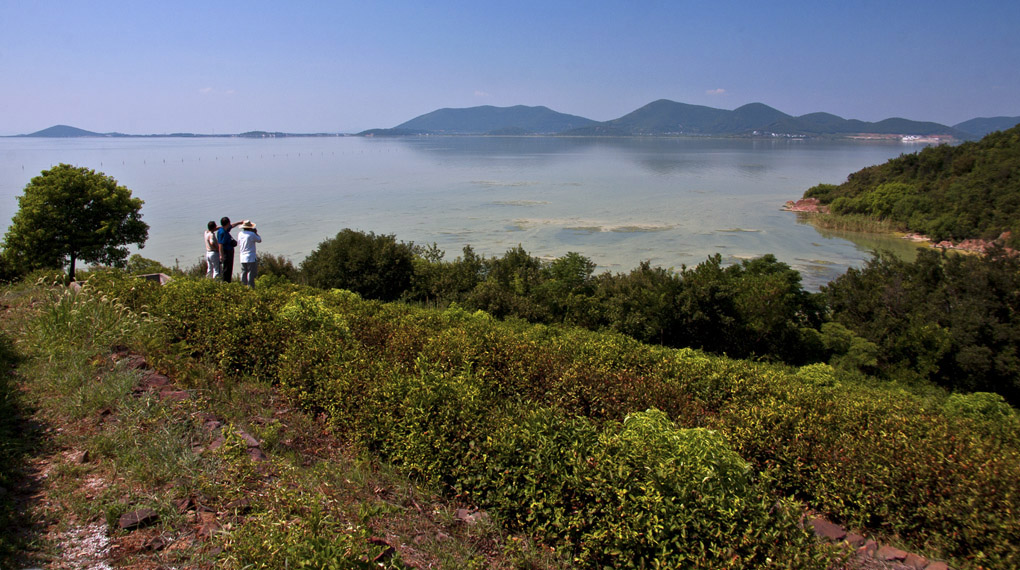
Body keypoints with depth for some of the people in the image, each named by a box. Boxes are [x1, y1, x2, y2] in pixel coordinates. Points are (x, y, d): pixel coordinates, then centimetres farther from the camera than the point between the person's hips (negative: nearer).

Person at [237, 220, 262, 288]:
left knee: (243, 273, 9)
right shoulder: (251, 234, -12)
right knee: (251, 273, -3)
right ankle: (250, 287, -3)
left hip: (242, 258, 6)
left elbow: (238, 245, 16)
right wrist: (256, 233, 15)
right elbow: (259, 240, 3)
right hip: (251, 257, -6)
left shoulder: (240, 234, 6)